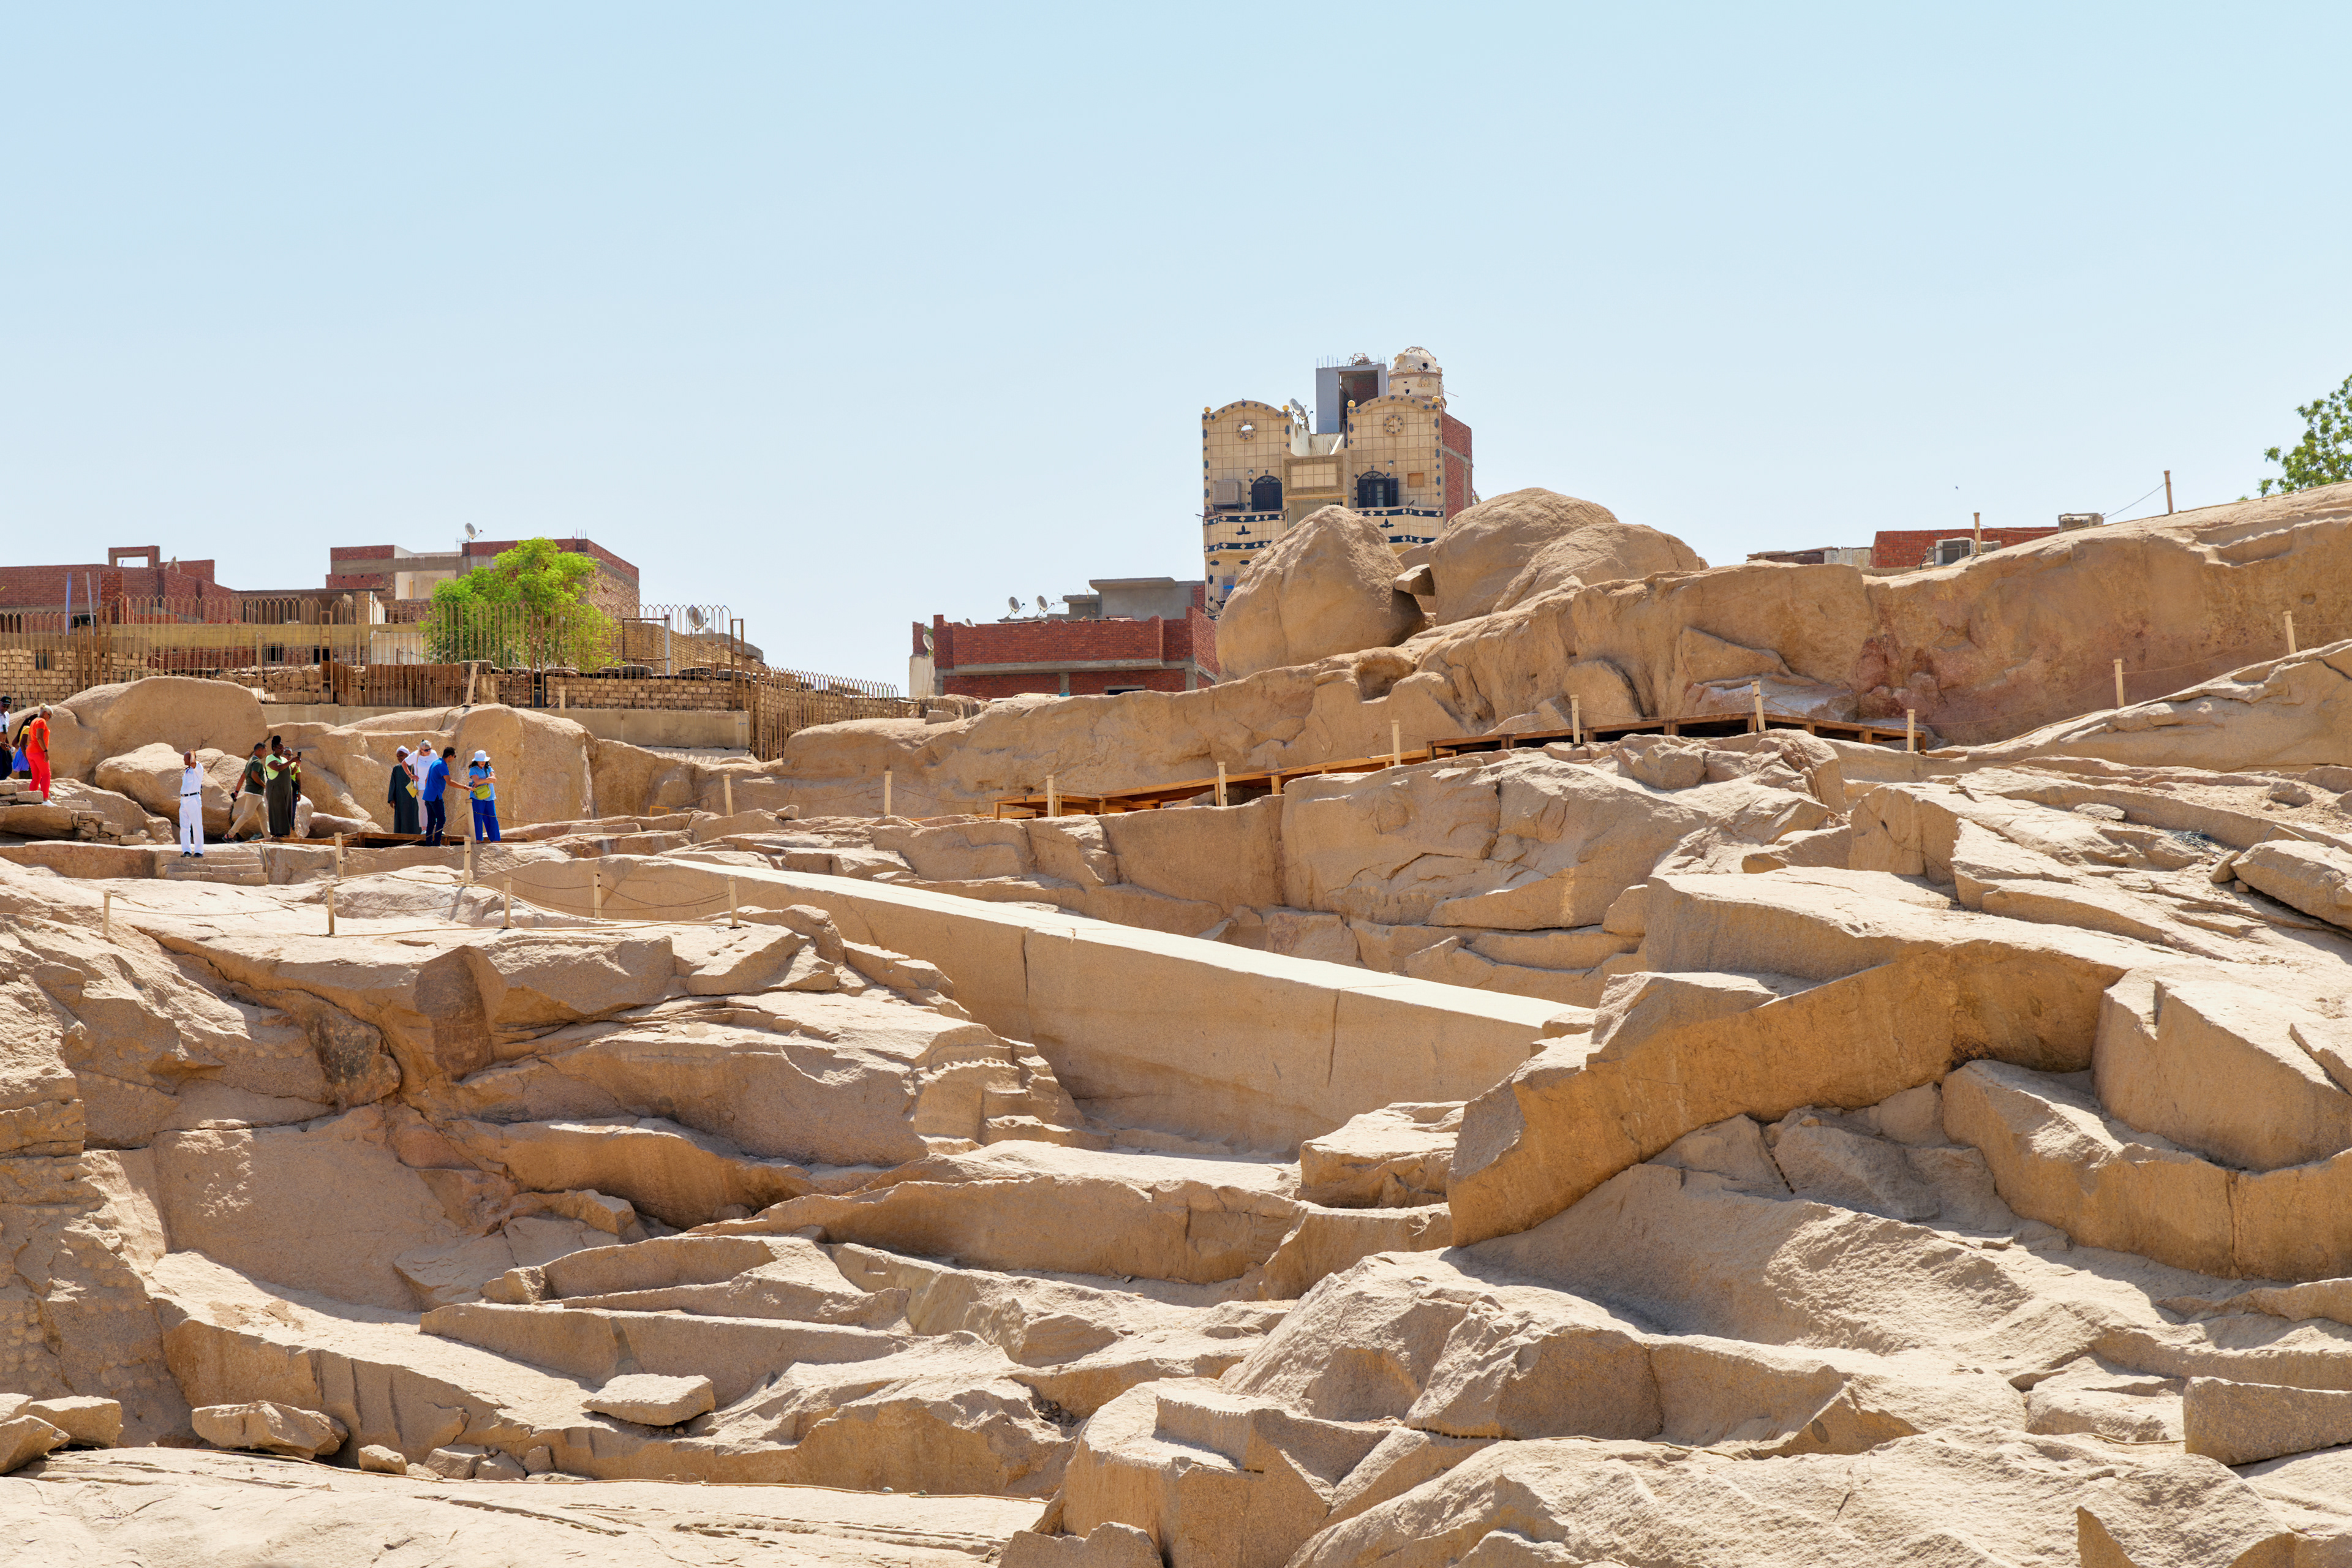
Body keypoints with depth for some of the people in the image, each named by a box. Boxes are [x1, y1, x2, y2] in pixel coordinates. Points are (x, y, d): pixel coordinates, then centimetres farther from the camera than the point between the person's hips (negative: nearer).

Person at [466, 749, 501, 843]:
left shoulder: (489, 769, 13)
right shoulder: (473, 770, 1)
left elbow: (494, 779, -2)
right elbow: (477, 781, -15)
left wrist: (481, 781, -9)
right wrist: (489, 779, -6)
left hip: (489, 798, 4)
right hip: (477, 798, -4)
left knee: (492, 819, 2)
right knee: (477, 819, -5)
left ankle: (494, 840, 6)